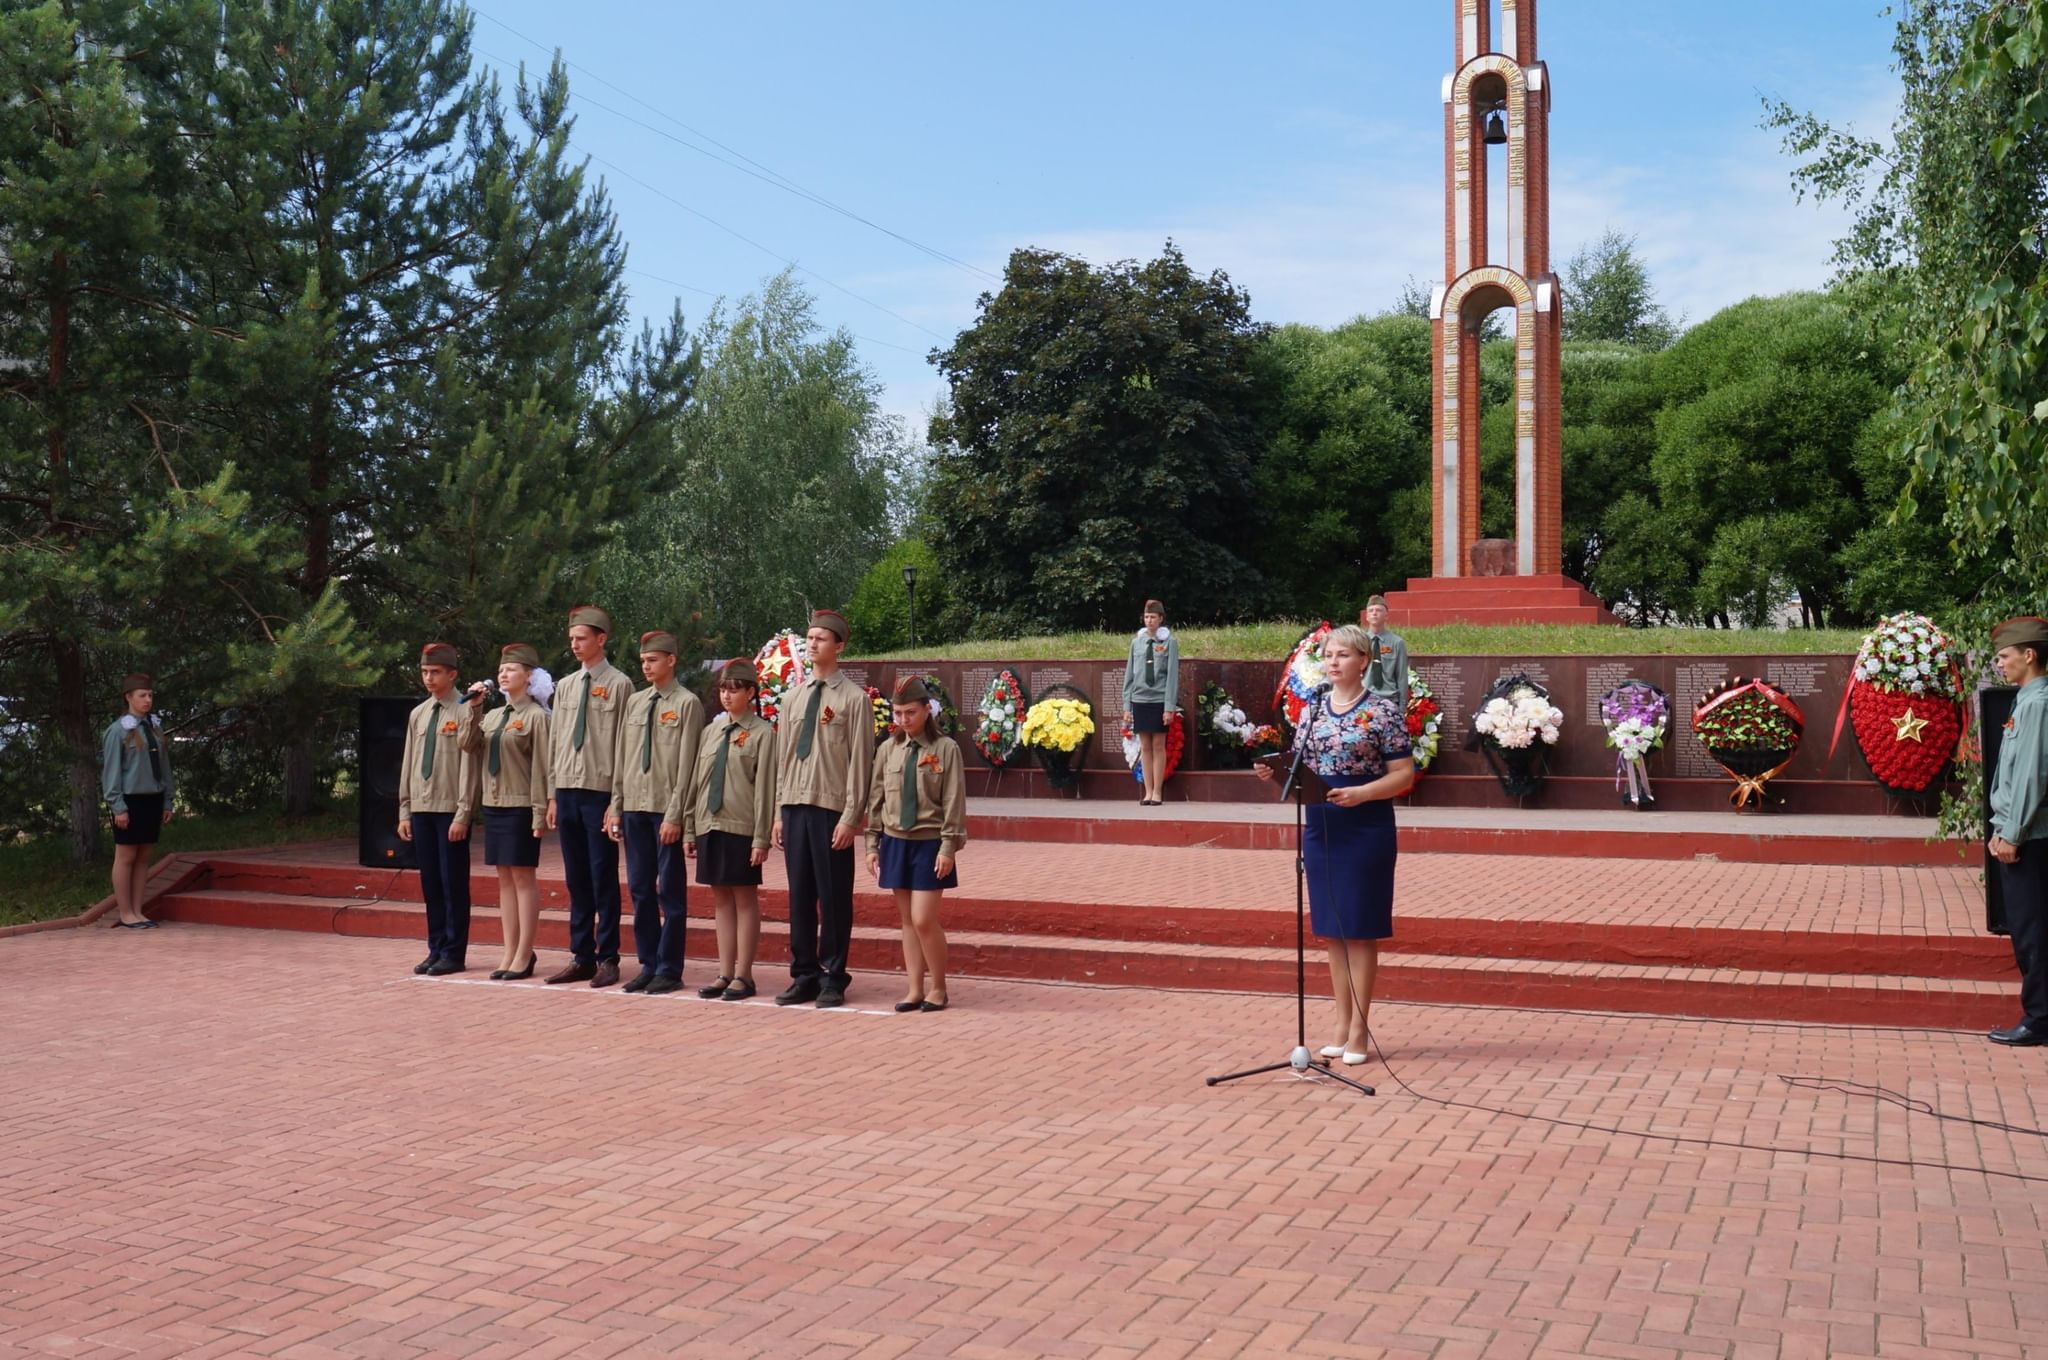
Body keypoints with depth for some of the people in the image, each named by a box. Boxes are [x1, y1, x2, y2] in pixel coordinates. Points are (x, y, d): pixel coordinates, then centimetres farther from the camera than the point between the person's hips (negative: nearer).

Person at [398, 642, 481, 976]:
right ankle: (436, 949, 18)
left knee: (453, 882, -1)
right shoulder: (417, 715, 13)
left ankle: (454, 953, 6)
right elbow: (408, 764, 16)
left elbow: (469, 766, -10)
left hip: (451, 810, -6)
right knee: (430, 882, 10)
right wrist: (405, 811, 12)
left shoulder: (464, 712, -7)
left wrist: (463, 813, -14)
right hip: (421, 809, 6)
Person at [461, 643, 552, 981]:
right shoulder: (493, 716, 15)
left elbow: (541, 767, -10)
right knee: (504, 879, 9)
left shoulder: (536, 716, -7)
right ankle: (509, 952, 14)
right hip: (493, 804, 7)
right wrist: (472, 708, -5)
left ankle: (524, 956, 2)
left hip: (520, 807, -7)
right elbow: (469, 746, 2)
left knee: (524, 877, -2)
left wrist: (540, 812, -14)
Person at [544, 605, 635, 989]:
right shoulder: (565, 686, 13)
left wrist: (618, 800, -12)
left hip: (600, 792, -6)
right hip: (567, 791, 6)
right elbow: (555, 743, 16)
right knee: (576, 880, 11)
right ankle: (581, 957, 18)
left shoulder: (619, 684, -5)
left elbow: (625, 744, -8)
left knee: (603, 879, -1)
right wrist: (553, 795, 12)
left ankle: (607, 959, 7)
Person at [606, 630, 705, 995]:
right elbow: (621, 759, 15)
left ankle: (669, 969, 8)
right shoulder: (634, 702, 13)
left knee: (670, 891, 1)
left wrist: (674, 815, -14)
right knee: (640, 890, 10)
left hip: (666, 811, -6)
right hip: (634, 808, 6)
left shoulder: (687, 704, -5)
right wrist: (616, 807, 10)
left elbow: (686, 764, -10)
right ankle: (648, 964, 19)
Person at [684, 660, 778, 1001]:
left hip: (741, 828, -6)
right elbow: (697, 780, 15)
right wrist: (689, 829, 12)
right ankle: (725, 973, 18)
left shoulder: (762, 733, -5)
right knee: (720, 898, 11)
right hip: (709, 824, 6)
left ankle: (743, 976, 8)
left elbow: (764, 788, -9)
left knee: (745, 898, 2)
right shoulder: (713, 729, 13)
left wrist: (761, 838, -12)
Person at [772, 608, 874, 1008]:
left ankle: (833, 978, 11)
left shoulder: (853, 698, -4)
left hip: (831, 809, -5)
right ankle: (803, 975, 18)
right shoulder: (793, 698, 13)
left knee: (833, 898, 1)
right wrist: (779, 812, 11)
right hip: (795, 807, 5)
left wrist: (850, 817, -11)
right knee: (799, 895, 9)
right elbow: (782, 758, 15)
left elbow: (859, 761, -7)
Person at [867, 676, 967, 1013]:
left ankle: (937, 988, 9)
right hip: (896, 843, 4)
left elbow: (954, 803, -8)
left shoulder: (945, 748, -7)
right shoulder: (889, 749, 5)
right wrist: (872, 845, 8)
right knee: (907, 920, 9)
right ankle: (915, 989, 16)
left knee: (924, 919, -8)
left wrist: (948, 848, -12)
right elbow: (876, 799, 10)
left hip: (929, 844, -4)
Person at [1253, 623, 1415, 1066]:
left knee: (1361, 928, 0)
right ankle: (1342, 1025, 18)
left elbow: (1404, 775, -8)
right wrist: (1275, 773, -7)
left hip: (1367, 828, -5)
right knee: (1333, 929, 9)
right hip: (1320, 826, 5)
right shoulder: (1313, 711, 10)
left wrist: (1361, 793, -22)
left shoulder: (1383, 711, -6)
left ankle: (1358, 1030, 8)